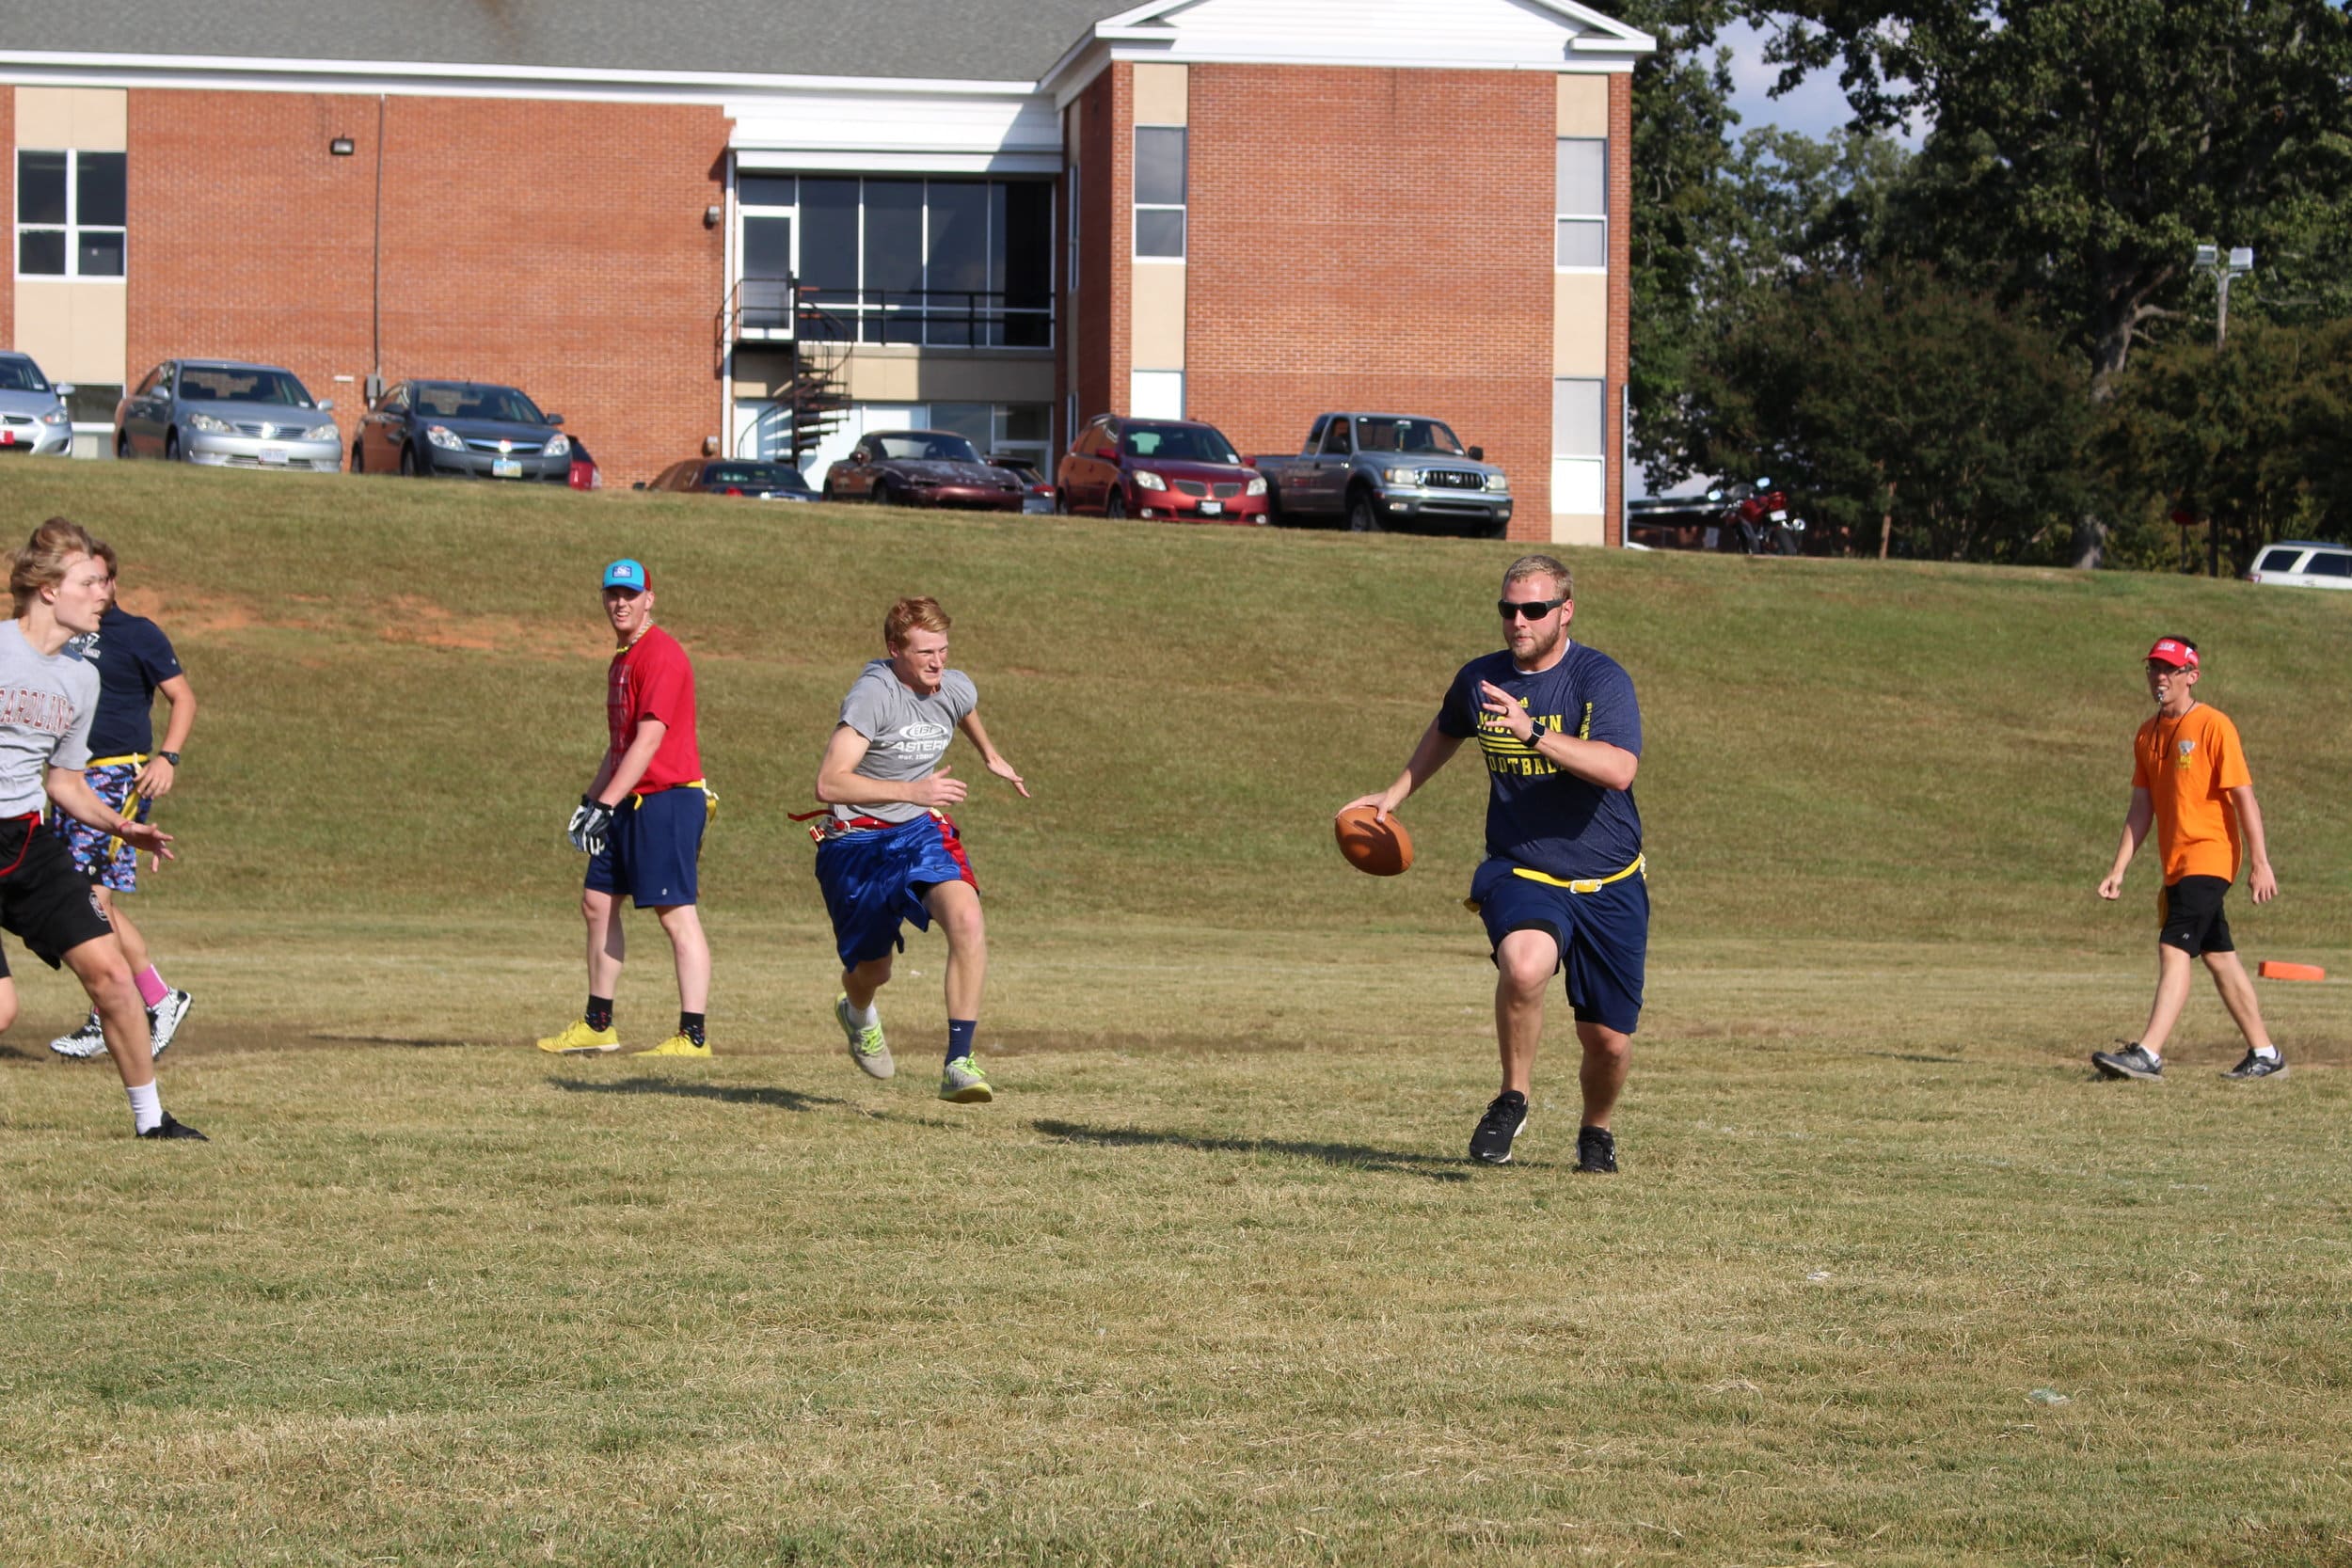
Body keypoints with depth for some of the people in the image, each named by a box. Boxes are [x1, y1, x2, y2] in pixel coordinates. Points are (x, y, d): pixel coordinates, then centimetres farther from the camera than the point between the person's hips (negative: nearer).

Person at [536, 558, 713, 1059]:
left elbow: (648, 740, -20)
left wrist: (605, 806, -22)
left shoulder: (660, 655, -13)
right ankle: (597, 1026, 21)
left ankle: (694, 1036, -13)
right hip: (630, 805, 10)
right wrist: (589, 801, 19)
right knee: (597, 901, 13)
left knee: (676, 915, -11)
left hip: (666, 801, -10)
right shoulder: (623, 658, 18)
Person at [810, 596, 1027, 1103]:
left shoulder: (956, 688, -3)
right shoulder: (874, 693, -24)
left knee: (967, 921, -26)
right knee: (872, 974, 9)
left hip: (922, 831, 4)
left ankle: (958, 1065, -25)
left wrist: (991, 756, 43)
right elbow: (829, 783, -32)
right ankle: (858, 1013, 51)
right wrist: (913, 790, -37)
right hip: (858, 841, -4)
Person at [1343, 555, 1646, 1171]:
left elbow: (1619, 770, -30)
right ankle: (1513, 1100, -11)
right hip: (1520, 872, 1)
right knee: (1524, 965, -34)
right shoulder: (1480, 680, 1)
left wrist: (1533, 732, -36)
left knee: (1608, 1040, 5)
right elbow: (1446, 731, 26)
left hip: (1608, 884, -1)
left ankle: (1596, 1131, 39)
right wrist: (1397, 793, 24)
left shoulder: (1601, 678, -13)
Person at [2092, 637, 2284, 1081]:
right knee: (2219, 957, 12)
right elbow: (2141, 808, 14)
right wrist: (2119, 869, 7)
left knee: (2174, 949, -17)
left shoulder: (2214, 726, -10)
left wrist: (2260, 864, -16)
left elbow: (2245, 798, -11)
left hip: (2209, 857, -8)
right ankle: (2264, 1054, 20)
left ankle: (2148, 1054, -25)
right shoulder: (2148, 735, 12)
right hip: (2176, 863, 8)